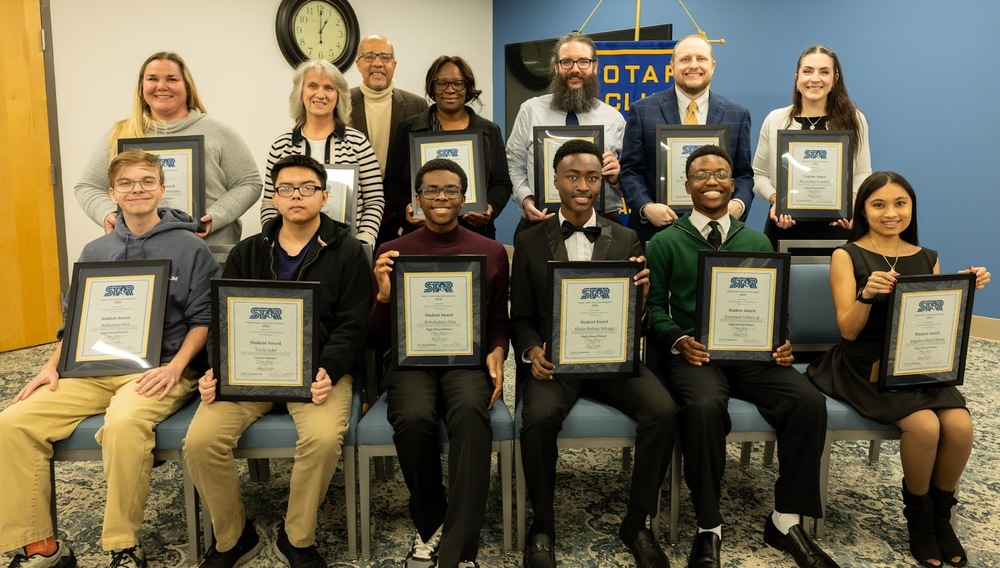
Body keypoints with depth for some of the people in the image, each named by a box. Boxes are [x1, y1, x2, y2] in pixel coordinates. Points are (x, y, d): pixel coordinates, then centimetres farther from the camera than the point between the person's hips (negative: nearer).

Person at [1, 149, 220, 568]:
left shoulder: (190, 249, 1)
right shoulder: (94, 252, 16)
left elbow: (204, 318, -1)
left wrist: (176, 366, -15)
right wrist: (53, 365, 4)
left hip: (160, 369, -5)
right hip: (96, 368, 6)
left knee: (124, 422, -36)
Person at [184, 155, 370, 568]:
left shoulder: (348, 253, 5)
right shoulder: (246, 254, 15)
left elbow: (352, 327, -3)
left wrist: (327, 371, -20)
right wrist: (216, 370, -9)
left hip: (318, 367, -3)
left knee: (324, 437, -32)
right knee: (200, 439, -20)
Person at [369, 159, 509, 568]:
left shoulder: (491, 252, 11)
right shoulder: (393, 253, 9)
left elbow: (499, 321, 17)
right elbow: (376, 340, 8)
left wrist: (497, 353, -6)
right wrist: (384, 296, -11)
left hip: (468, 359, 0)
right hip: (411, 359, 0)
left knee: (471, 411, -35)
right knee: (413, 417, -33)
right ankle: (429, 525, -5)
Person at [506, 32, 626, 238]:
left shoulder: (614, 118, 6)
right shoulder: (531, 110, 5)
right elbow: (514, 164, 4)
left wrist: (616, 176, -11)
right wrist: (526, 199, -12)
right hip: (539, 224, 0)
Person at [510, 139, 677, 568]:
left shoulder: (627, 240, 9)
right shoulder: (529, 242, 6)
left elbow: (637, 321, 7)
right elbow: (520, 318, 7)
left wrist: (642, 296, -16)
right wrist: (531, 351, -15)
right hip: (554, 358, -1)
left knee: (664, 411, -24)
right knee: (539, 417, -31)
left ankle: (637, 522, -1)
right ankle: (542, 525, -5)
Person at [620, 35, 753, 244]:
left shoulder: (738, 114, 8)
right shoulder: (642, 111, 2)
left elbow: (743, 173, 9)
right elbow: (630, 170, 0)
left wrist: (738, 204, -11)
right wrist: (646, 207, -16)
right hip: (656, 228, -1)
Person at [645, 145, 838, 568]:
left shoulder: (757, 242, 18)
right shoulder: (664, 242, 7)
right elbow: (654, 306, 3)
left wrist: (781, 343, -4)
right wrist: (679, 340, -16)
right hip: (693, 353, -3)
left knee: (810, 402, -23)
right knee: (705, 406, -35)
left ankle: (786, 520, -5)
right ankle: (708, 531, -17)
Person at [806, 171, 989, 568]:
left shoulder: (927, 259, 9)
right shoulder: (847, 256, -5)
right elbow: (848, 330, -11)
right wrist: (867, 294, -29)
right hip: (865, 366, -4)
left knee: (960, 426, -21)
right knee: (924, 426, -26)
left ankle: (941, 515, 5)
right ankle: (918, 516, 2)